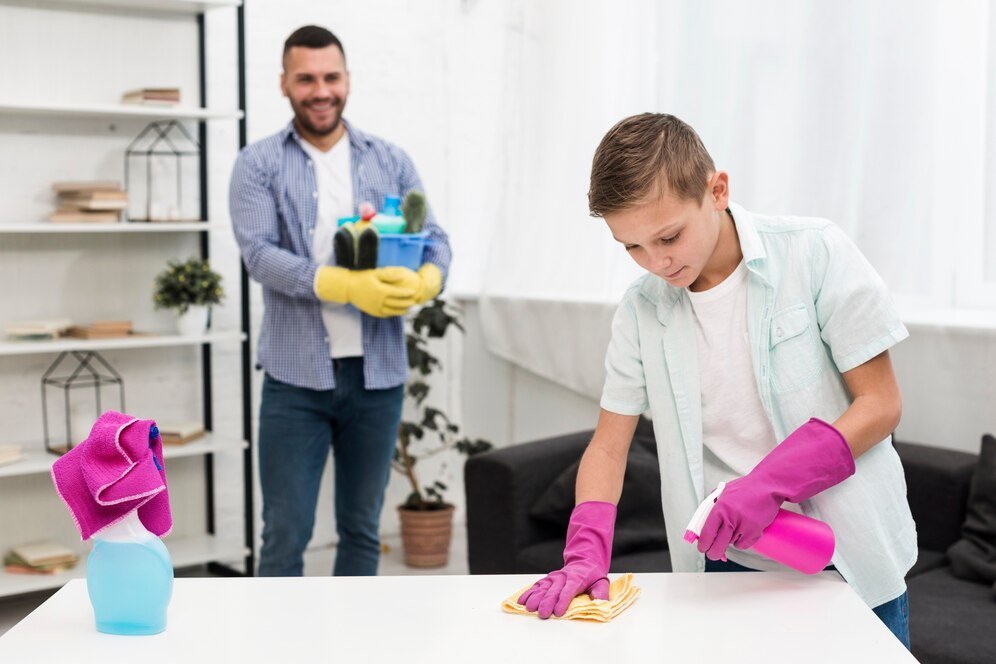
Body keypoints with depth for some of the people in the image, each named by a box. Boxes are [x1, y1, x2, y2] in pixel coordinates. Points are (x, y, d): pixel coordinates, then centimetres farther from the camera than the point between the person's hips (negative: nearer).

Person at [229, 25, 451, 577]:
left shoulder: (391, 161, 10)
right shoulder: (258, 164, 1)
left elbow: (434, 238, 4)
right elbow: (259, 253, -11)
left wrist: (426, 279, -21)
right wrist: (348, 286, -25)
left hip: (377, 373, 3)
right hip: (296, 375, -3)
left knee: (362, 528, 12)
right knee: (285, 533, 1)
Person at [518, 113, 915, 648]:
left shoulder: (814, 253, -12)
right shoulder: (641, 309, -2)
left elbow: (881, 403, -11)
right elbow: (608, 445, 2)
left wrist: (771, 483, -23)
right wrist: (587, 553, -15)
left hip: (851, 561, -2)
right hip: (729, 568, 2)